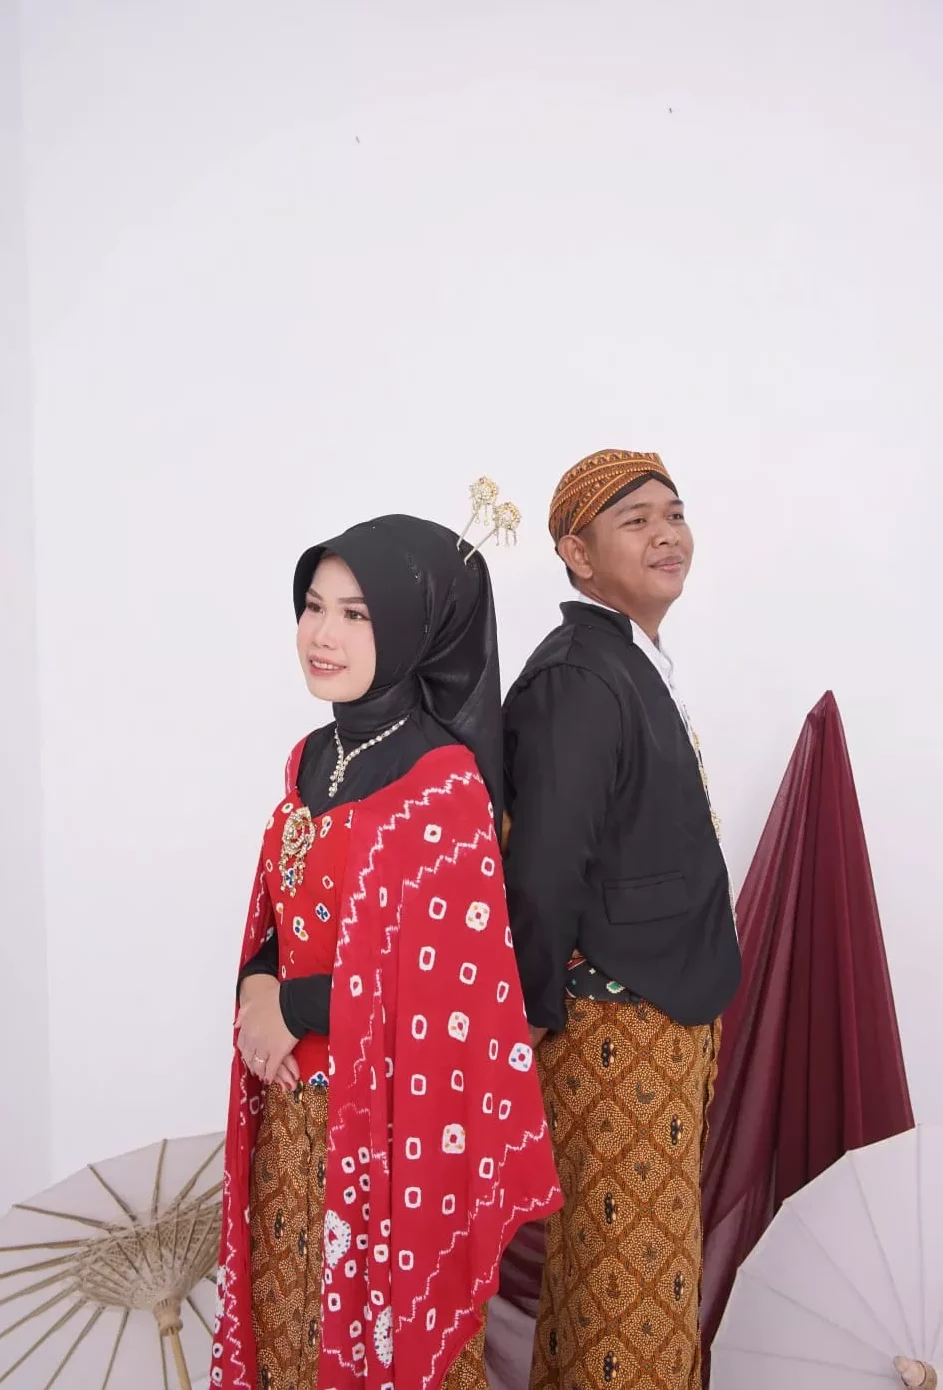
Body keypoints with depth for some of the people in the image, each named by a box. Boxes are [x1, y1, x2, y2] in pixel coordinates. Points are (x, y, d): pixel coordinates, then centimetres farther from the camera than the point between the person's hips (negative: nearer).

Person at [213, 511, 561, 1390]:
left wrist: (293, 1006, -14)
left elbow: (448, 981, -20)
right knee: (293, 1309, 24)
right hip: (294, 1106, 7)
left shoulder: (445, 783, -20)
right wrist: (256, 988, -8)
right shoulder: (312, 759, 3)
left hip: (387, 1110, -7)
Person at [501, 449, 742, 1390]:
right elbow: (541, 874, -25)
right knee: (622, 1275, 8)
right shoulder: (574, 680, -21)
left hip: (672, 1017, 9)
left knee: (655, 1253, 22)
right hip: (613, 1028, -9)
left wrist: (691, 1010, 14)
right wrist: (542, 1020, -12)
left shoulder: (638, 667, 9)